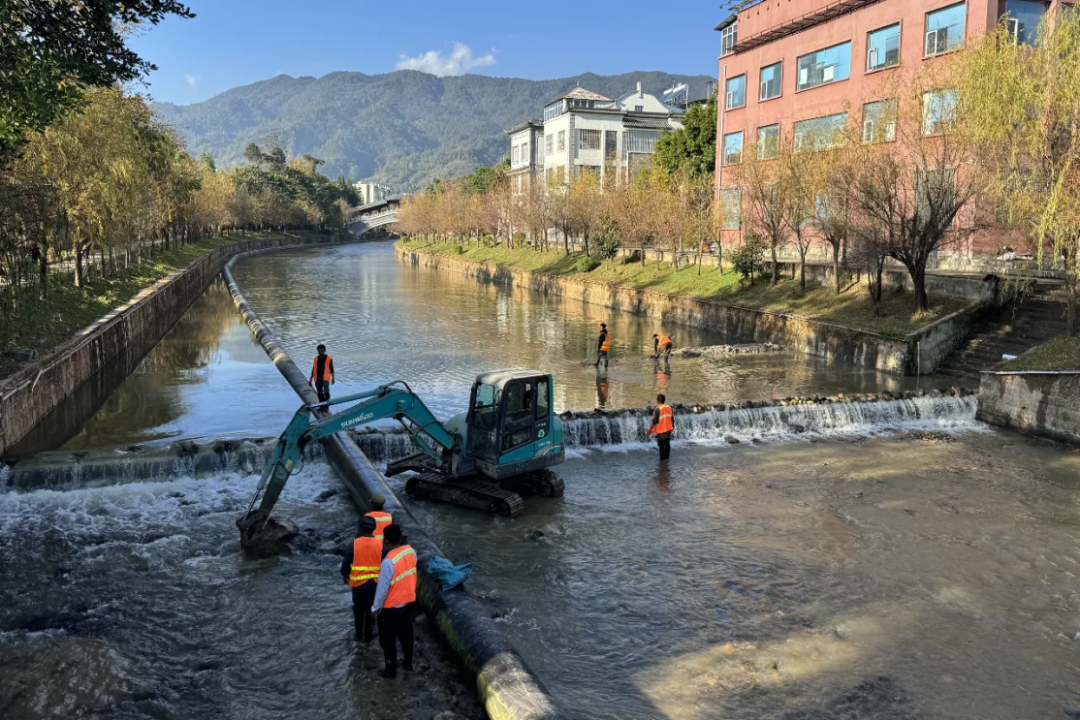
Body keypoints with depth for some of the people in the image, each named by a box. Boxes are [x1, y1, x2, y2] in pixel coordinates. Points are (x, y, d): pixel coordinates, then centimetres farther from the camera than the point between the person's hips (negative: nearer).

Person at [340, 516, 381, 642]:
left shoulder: (353, 545, -15)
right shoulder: (381, 544, -12)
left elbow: (346, 564, -8)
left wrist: (344, 575, 13)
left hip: (358, 583, 0)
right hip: (376, 583, 0)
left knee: (358, 609, 22)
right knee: (371, 609, 17)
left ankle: (359, 634, 33)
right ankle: (367, 636, 28)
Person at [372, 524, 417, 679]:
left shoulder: (389, 562, -30)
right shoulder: (411, 551, -11)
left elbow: (382, 588, -20)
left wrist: (376, 607, -9)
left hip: (391, 607, -6)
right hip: (408, 601, 7)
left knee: (388, 640, 14)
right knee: (406, 634, 25)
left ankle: (391, 671, 28)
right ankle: (408, 663, 42)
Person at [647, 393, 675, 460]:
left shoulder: (658, 409, -18)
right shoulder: (669, 407, 0)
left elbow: (655, 421, -18)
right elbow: (672, 419, 7)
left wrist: (650, 429, -5)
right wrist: (673, 427, 23)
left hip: (661, 430, -6)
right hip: (668, 429, 6)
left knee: (661, 445, 4)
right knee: (667, 444, 18)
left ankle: (662, 458, 9)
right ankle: (667, 457, 27)